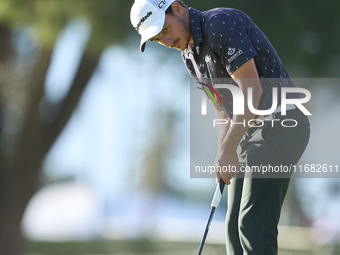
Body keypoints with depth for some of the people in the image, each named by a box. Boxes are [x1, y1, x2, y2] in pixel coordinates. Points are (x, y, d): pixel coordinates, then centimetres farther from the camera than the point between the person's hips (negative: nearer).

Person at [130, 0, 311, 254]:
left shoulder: (222, 24, -18)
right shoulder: (190, 56, 12)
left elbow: (252, 89, -22)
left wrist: (228, 151, -17)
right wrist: (222, 155, 5)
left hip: (279, 125, -10)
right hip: (250, 130, 10)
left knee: (253, 224, -15)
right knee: (235, 226, 6)